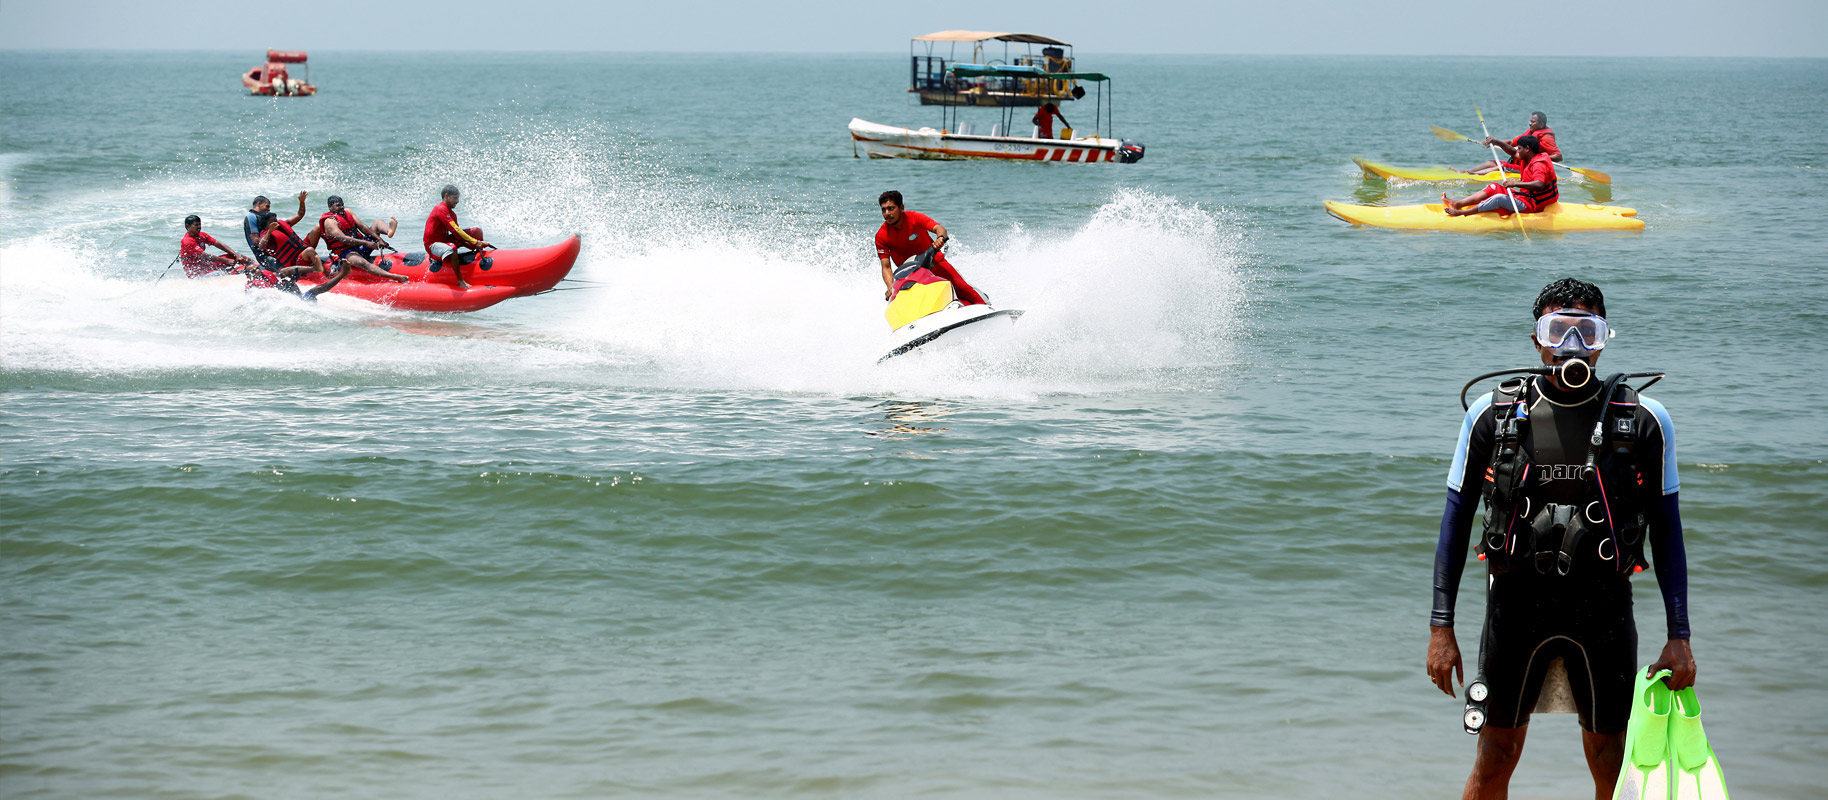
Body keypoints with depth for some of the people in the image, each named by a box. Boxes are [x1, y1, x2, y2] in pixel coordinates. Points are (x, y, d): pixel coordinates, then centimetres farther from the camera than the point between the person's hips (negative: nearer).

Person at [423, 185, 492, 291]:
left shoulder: (452, 214, 12)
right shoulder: (441, 209, -18)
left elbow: (457, 233, 9)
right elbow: (454, 230, -26)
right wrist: (475, 242, -28)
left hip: (446, 240, 9)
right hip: (433, 245, -9)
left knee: (477, 231, 1)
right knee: (451, 249, -45)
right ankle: (460, 281, -39)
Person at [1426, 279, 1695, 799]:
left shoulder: (1644, 421, -1)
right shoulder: (1492, 415, 0)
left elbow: (1666, 528, 5)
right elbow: (1457, 517, 5)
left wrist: (1679, 637, 1)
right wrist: (1441, 626, 0)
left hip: (1604, 611, 0)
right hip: (1515, 604, 0)